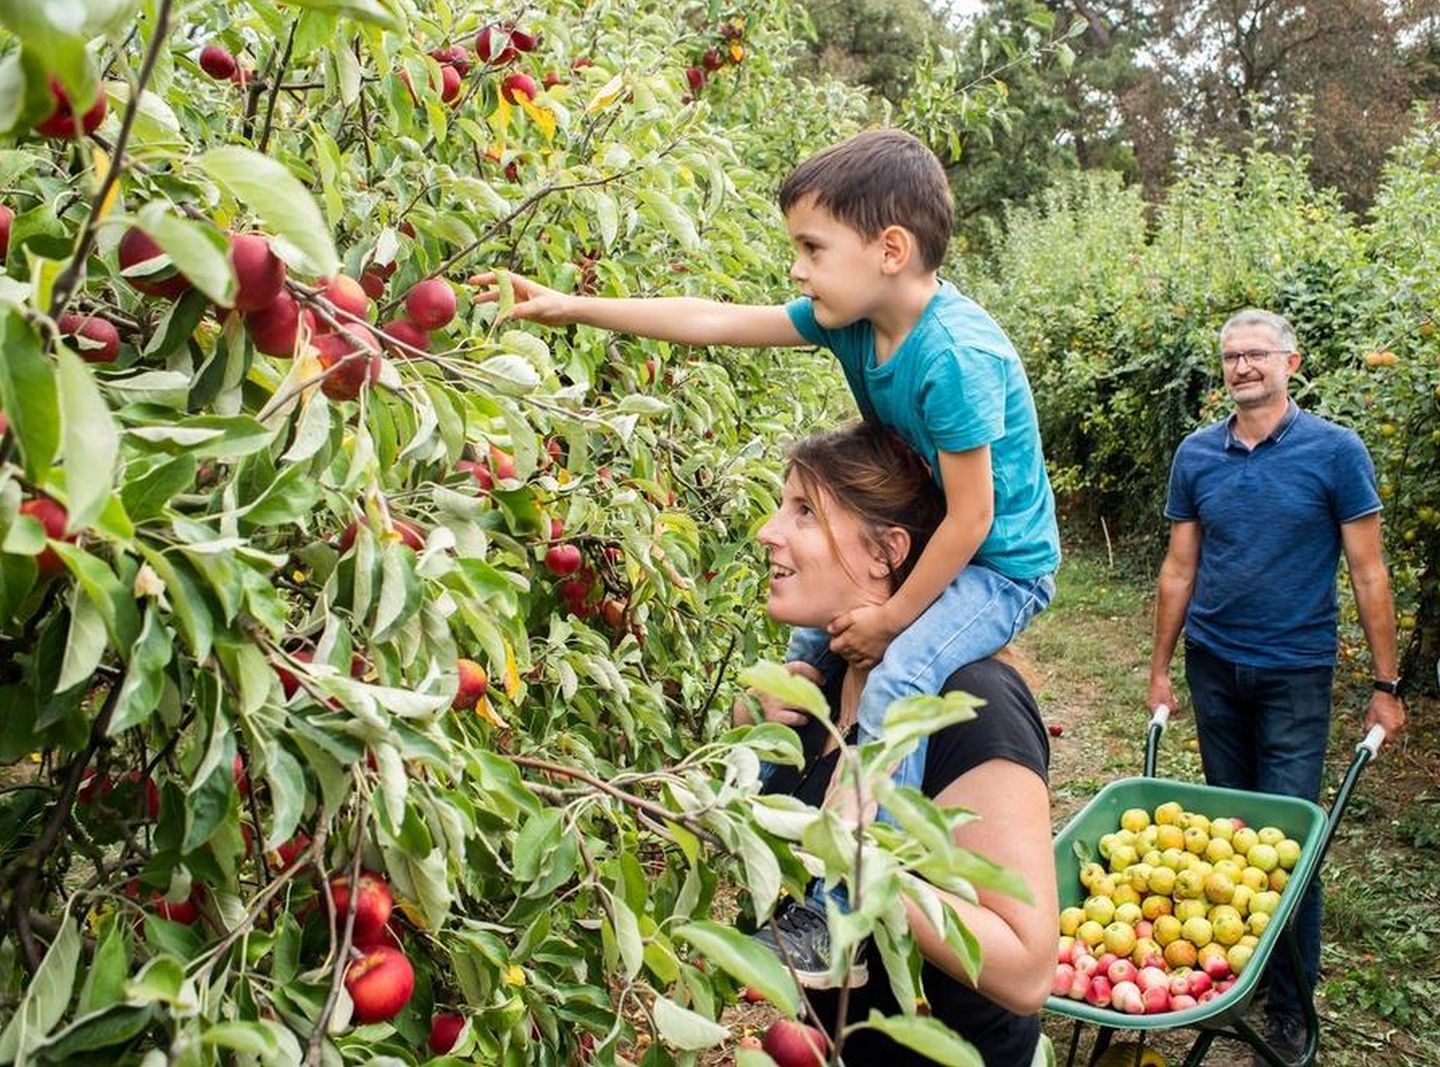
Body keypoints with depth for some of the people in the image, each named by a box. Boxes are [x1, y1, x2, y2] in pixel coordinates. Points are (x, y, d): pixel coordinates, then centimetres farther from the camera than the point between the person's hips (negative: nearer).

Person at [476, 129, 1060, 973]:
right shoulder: (849, 318, -7)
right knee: (808, 646, 16)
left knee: (896, 676, -30)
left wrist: (891, 617, -18)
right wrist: (573, 308, -4)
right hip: (920, 545, 9)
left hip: (1001, 565, -9)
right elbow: (714, 321, -3)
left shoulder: (955, 356, -32)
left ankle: (852, 908, -19)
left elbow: (971, 517, -26)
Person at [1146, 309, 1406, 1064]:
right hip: (1213, 665, 3)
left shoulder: (1335, 451, -8)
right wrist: (1160, 667, 7)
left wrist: (1386, 684, -6)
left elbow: (1367, 573, -6)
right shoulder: (1196, 455, 1)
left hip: (1295, 670, -3)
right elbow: (1180, 568, 6)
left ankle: (1290, 1000, 14)